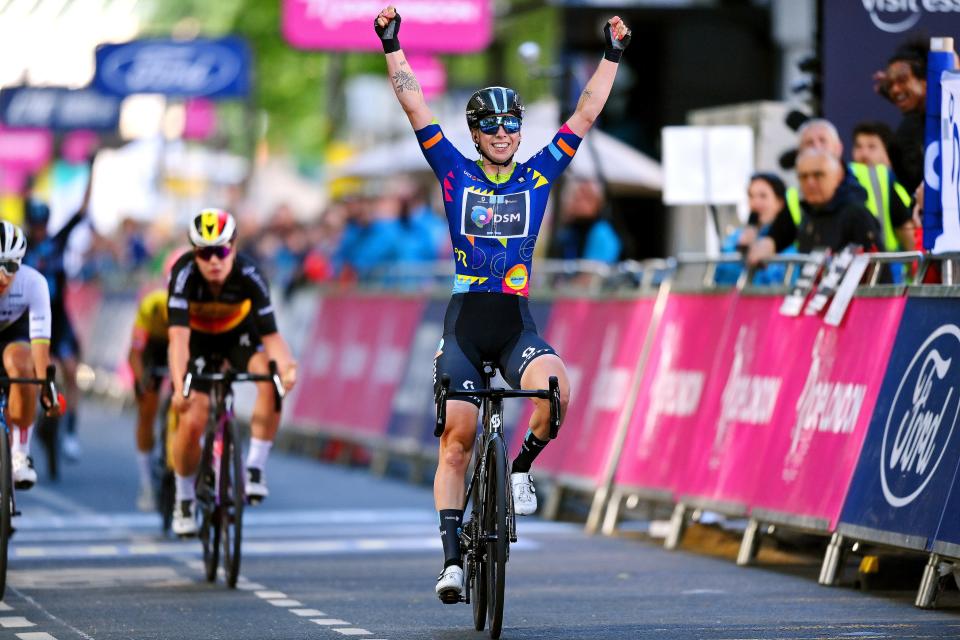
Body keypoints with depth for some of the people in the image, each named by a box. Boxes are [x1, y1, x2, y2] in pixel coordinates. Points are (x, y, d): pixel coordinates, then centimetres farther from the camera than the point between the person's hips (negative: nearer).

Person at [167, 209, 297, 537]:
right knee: (191, 424, -14)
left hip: (240, 334, 1)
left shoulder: (249, 276, -31)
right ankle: (184, 500, 12)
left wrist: (284, 365, -54)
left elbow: (270, 334, -33)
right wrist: (179, 386, -56)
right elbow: (178, 336, -43)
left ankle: (255, 468, -19)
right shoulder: (184, 274, -34)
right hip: (198, 340, 0)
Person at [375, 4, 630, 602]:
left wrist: (612, 57, 2)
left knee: (555, 385, -30)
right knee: (457, 438, -6)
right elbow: (416, 107, 1)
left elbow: (585, 116, 7)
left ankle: (523, 466, -2)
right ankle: (453, 557, -1)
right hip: (465, 319, 0)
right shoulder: (455, 172, 6)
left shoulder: (538, 175, 8)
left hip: (517, 321, 0)